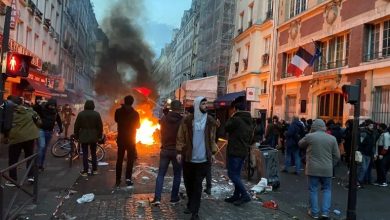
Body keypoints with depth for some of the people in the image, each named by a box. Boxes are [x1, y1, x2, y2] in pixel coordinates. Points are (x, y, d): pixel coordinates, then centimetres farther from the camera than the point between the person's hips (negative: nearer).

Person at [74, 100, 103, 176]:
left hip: (83, 137, -1)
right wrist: (99, 136, 8)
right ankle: (94, 170, 18)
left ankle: (85, 171, 4)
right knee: (93, 153, 13)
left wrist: (76, 136, 11)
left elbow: (76, 126, 1)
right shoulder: (97, 114, -2)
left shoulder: (81, 114, -3)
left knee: (85, 154, 3)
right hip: (93, 137, 1)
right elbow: (100, 126, -1)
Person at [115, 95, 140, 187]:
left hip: (121, 138, 3)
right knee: (130, 159, 7)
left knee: (119, 159, 11)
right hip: (131, 139, -2)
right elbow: (138, 126, 0)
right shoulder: (135, 113, -13)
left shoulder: (118, 111, -6)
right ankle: (128, 178, 0)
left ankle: (118, 180, 14)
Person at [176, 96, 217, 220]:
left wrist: (213, 153, 6)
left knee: (197, 185, 0)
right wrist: (179, 152, -6)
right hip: (188, 157, 1)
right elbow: (180, 137, -1)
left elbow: (212, 139, 8)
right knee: (188, 182, 13)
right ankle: (191, 204, 36)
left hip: (203, 158, 0)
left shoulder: (210, 121, 2)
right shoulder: (187, 120, -3)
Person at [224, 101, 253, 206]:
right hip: (244, 151, 9)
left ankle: (245, 195, -8)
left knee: (232, 174, -3)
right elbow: (250, 136, 18)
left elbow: (226, 128, -3)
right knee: (237, 173, 15)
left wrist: (231, 117, 6)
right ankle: (236, 195, 19)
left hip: (234, 151, -9)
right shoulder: (250, 121, 13)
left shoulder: (236, 119, -16)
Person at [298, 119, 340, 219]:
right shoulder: (332, 138, 1)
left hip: (313, 169, -2)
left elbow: (300, 144, 12)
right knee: (327, 189, 17)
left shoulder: (309, 136, -8)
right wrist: (331, 165, 17)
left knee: (313, 190, 8)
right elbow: (337, 156, 4)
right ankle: (325, 212, 11)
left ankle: (314, 212, 14)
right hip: (327, 169, 2)